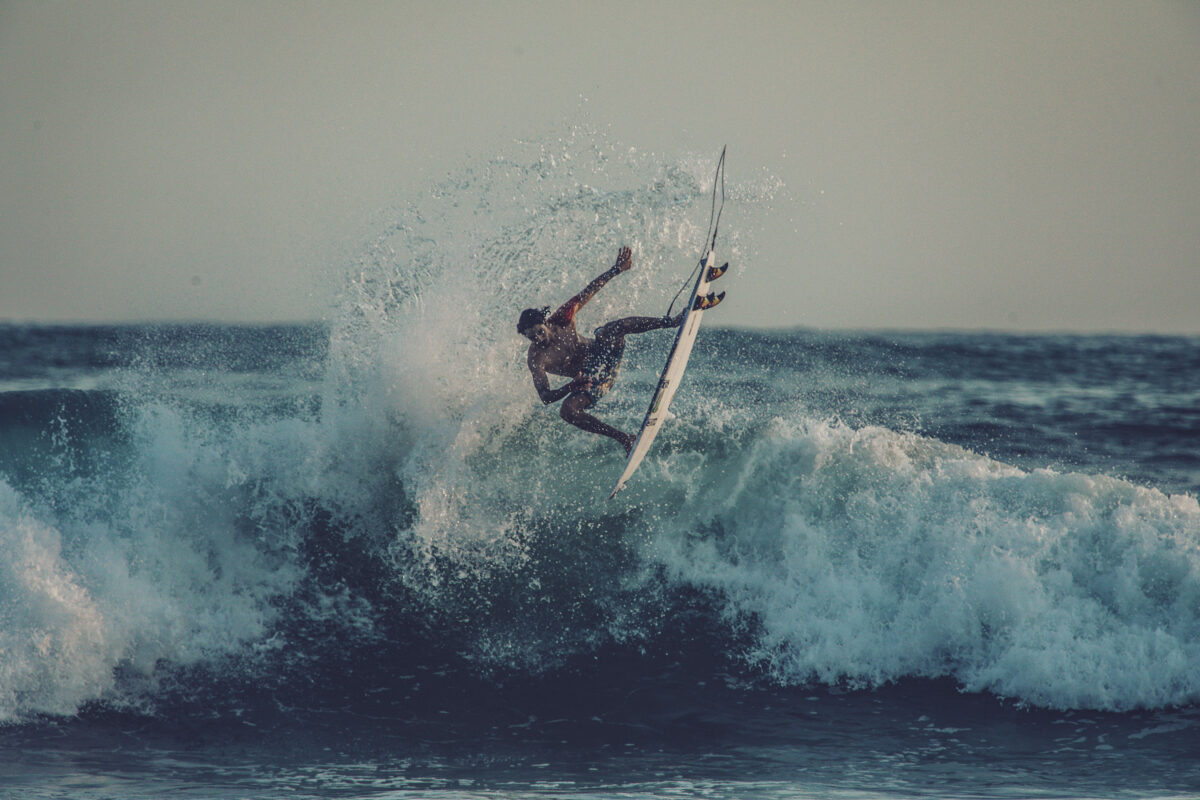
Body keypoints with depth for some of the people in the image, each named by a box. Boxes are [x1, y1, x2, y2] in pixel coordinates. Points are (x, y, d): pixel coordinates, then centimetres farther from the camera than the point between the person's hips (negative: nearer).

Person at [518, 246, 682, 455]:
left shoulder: (560, 319, -9)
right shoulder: (535, 360, -16)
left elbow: (588, 292, -2)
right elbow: (545, 397, -20)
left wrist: (617, 269, -6)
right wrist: (570, 387, -38)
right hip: (590, 380, -1)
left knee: (617, 328, -29)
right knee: (567, 411, -32)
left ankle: (674, 321, -23)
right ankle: (623, 438, -24)